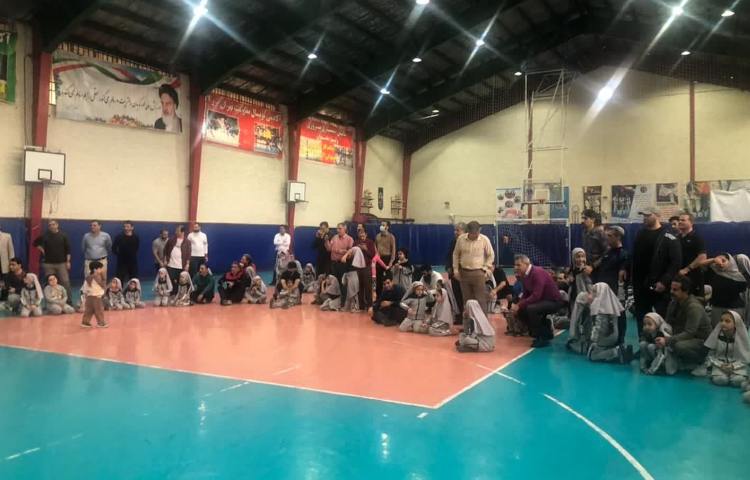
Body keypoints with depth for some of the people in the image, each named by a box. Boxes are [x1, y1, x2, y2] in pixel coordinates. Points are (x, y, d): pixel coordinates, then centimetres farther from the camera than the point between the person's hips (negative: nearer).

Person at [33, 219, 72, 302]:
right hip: (48, 264, 1)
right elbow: (36, 243, 19)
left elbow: (68, 249, 1)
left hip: (61, 263, -1)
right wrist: (42, 250, 6)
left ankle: (69, 301, -1)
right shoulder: (44, 236, 3)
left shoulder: (63, 236, 1)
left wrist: (68, 261, -4)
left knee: (65, 282, -7)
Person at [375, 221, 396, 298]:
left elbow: (393, 250, -8)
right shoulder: (377, 236, 11)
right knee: (378, 279, 7)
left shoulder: (391, 237, -3)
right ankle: (378, 296, 16)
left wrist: (391, 262, -15)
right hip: (378, 258, 4)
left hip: (387, 258, -4)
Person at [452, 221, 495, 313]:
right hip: (463, 272, 3)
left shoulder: (484, 240, -9)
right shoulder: (461, 239, -3)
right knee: (467, 300, 12)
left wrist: (484, 268, -4)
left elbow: (491, 255, 2)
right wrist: (455, 269, 7)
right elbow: (456, 254, 10)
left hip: (478, 273, -2)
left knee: (481, 300, -2)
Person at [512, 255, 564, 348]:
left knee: (531, 309, -31)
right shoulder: (524, 275, 2)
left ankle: (543, 338, -13)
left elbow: (536, 296, -32)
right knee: (521, 311, 3)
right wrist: (517, 305, -10)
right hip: (541, 300, 9)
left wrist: (519, 305, -28)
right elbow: (526, 295, 8)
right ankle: (546, 332, 16)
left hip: (554, 301, -9)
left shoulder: (538, 273, -25)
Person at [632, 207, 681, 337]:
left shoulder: (668, 237, -7)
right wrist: (633, 279, 10)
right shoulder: (640, 235, 13)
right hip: (641, 287, 6)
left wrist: (664, 281, -19)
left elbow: (676, 262, -13)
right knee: (642, 321, 12)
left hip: (660, 288, -6)